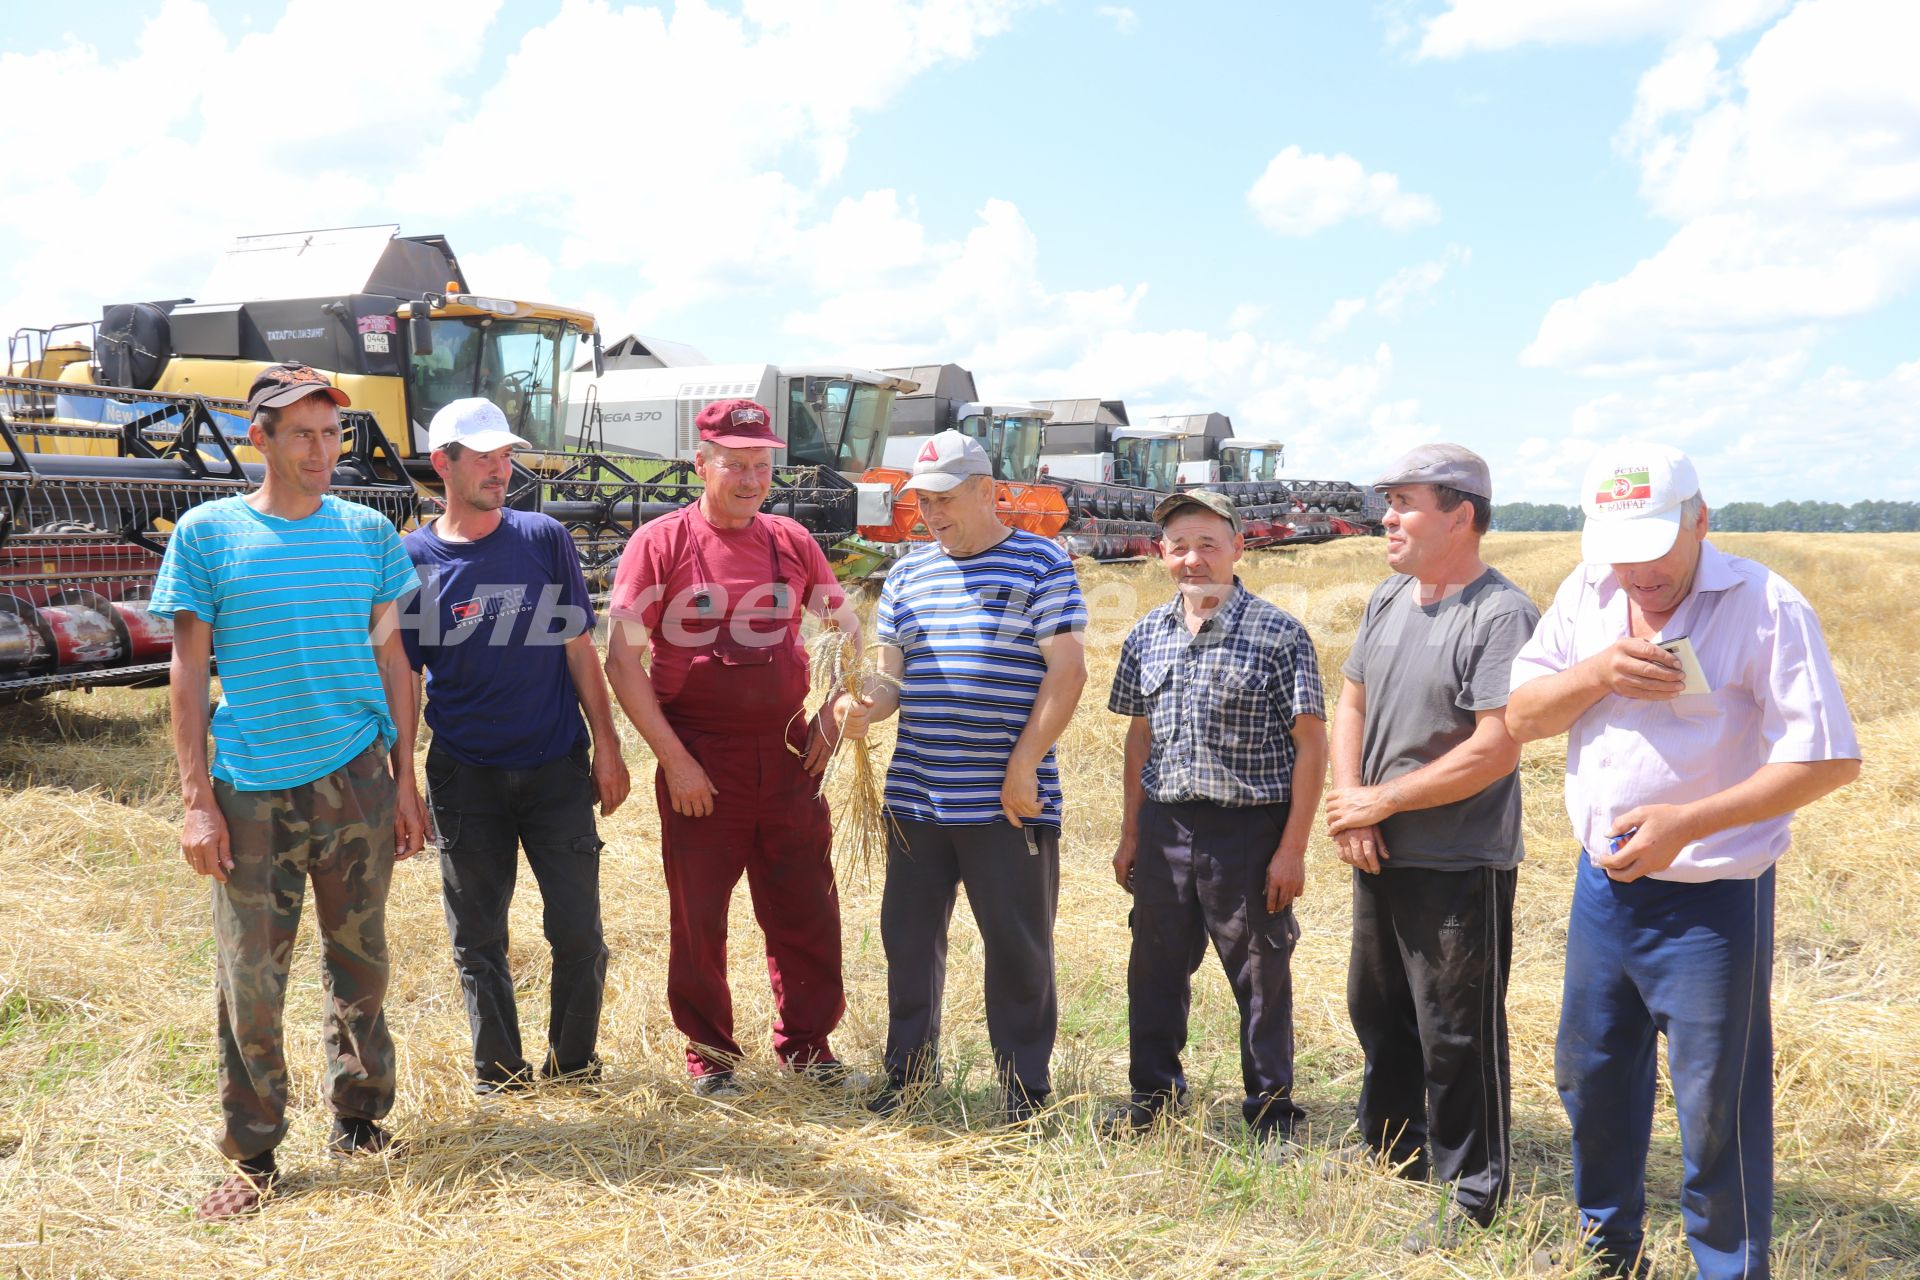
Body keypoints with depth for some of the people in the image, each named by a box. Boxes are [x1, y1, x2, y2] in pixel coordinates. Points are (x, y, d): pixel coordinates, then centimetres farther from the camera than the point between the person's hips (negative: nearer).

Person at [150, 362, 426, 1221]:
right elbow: (189, 675, 0)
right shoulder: (207, 534, -1)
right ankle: (251, 1154, 16)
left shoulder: (366, 531, 6)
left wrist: (404, 780, 7)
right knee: (250, 982, 2)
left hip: (358, 780, 2)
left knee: (360, 963, 11)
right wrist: (197, 801, -6)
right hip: (253, 791, -2)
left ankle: (359, 1118, 27)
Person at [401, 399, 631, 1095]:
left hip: (557, 770, 0)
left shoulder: (545, 537, 1)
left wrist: (606, 745, -1)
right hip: (466, 779, 0)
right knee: (478, 938, 9)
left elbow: (579, 648, 4)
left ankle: (574, 1066, 22)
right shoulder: (413, 559, -1)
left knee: (579, 931, 2)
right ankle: (498, 1078, 25)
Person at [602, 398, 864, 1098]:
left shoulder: (790, 541, 6)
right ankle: (709, 1054, 23)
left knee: (807, 910, 9)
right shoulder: (660, 542, -5)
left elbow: (845, 627, 18)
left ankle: (807, 1045, 25)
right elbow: (622, 659, -9)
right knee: (699, 916, 7)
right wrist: (674, 760, -12)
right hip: (701, 763, -3)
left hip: (789, 757, 3)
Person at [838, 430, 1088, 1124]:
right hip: (915, 796, 5)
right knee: (908, 937, 11)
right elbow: (893, 674, 15)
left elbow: (1066, 670, -7)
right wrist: (864, 710, -8)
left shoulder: (1040, 564, -2)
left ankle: (1024, 1086, 16)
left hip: (1009, 800, -5)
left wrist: (1024, 765, -13)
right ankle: (909, 1068, 27)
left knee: (1018, 945, 3)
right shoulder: (908, 573, 14)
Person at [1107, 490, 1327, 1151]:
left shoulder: (1278, 634, -8)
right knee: (1156, 966, 14)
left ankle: (1271, 1110, 22)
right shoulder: (1147, 635, 8)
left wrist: (1293, 848, -12)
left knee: (1260, 973, 6)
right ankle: (1154, 1092, 32)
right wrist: (1130, 833, 13)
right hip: (1165, 824, 5)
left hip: (1250, 828, -5)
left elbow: (1310, 744, -8)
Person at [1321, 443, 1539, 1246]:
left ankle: (1473, 1196, 17)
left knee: (1457, 1036, 1)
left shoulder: (1500, 615, -18)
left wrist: (1381, 801, -16)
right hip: (1380, 852, 8)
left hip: (1461, 868, -8)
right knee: (1377, 1009, 21)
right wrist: (1348, 803, -4)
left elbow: (1496, 750, -24)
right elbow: (1352, 704, 12)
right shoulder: (1389, 599, 7)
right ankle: (1391, 1146, 41)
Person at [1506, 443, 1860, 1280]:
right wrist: (1597, 673, -17)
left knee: (1720, 1115, 4)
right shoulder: (1586, 593, 2)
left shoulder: (1765, 607, -16)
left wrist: (1687, 823, -26)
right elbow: (1522, 717, 3)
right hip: (1602, 887, 6)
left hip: (1712, 902, -6)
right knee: (1590, 1081, 20)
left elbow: (1829, 757, -19)